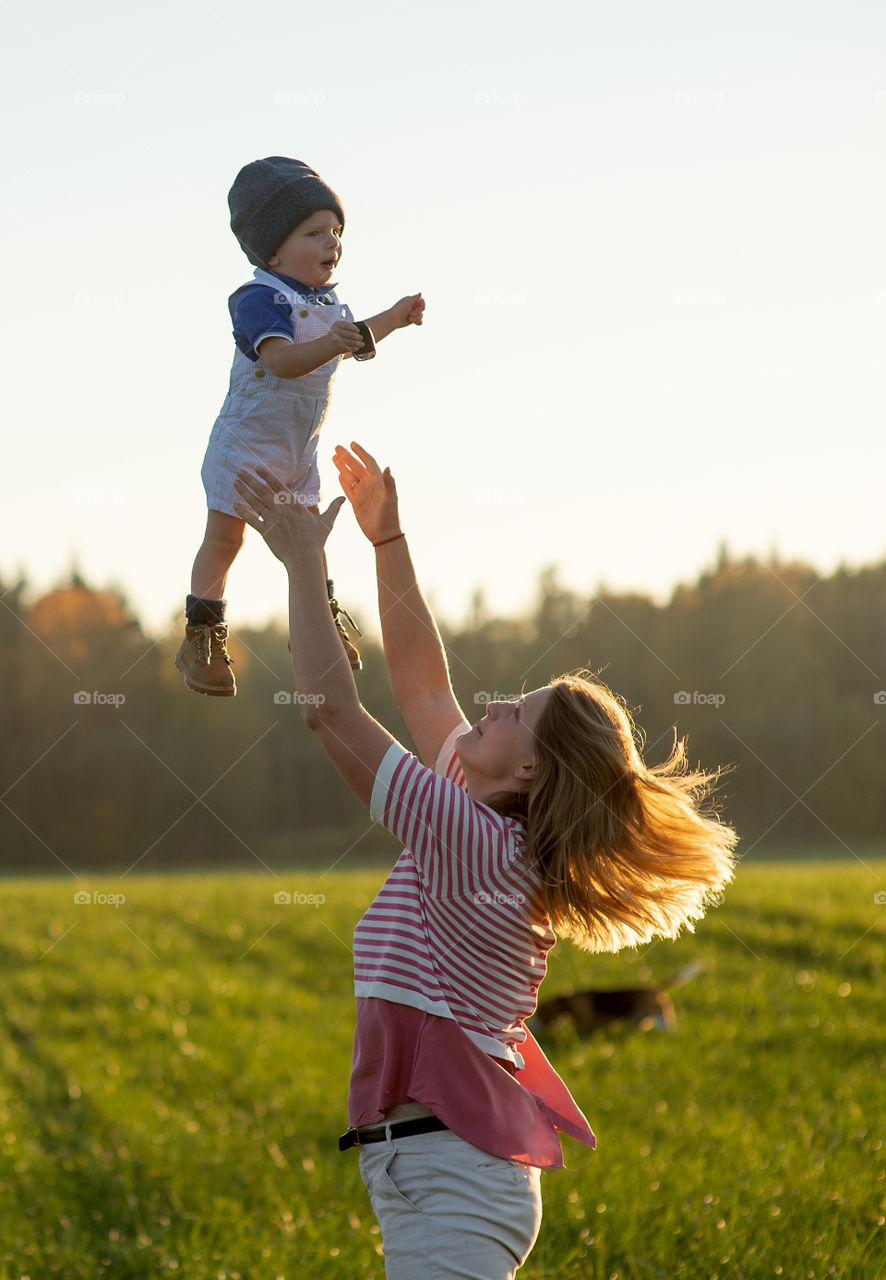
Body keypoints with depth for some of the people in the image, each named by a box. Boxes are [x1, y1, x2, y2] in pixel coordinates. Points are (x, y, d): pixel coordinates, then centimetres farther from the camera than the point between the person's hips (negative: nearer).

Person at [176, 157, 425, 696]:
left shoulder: (325, 297, 3)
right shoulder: (261, 298, -25)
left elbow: (349, 342, 25)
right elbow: (282, 359, -40)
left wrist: (392, 319, 18)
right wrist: (332, 342, -54)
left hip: (300, 447, 8)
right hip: (246, 444, -7)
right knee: (225, 535, -1)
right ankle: (202, 635, 8)